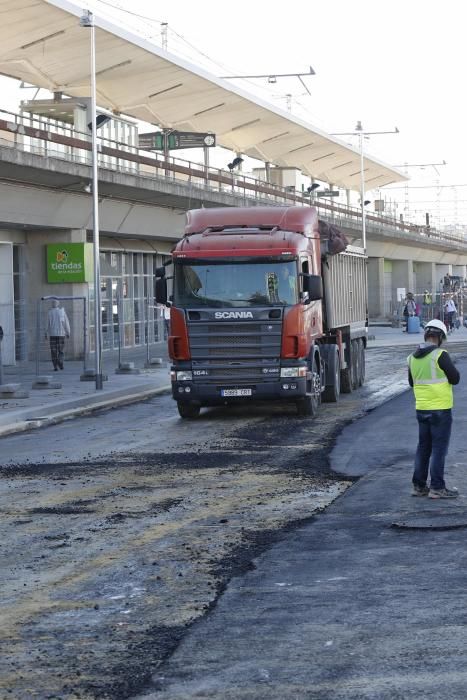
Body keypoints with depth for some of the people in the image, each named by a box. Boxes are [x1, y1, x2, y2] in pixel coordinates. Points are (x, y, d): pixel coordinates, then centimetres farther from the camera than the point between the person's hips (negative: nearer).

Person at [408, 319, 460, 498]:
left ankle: (419, 485, 17)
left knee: (423, 448, 15)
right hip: (440, 409, -6)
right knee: (439, 449, -1)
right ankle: (437, 488, -1)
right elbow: (455, 378, -11)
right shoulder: (440, 355, -16)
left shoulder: (413, 358, 5)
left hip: (421, 408, 6)